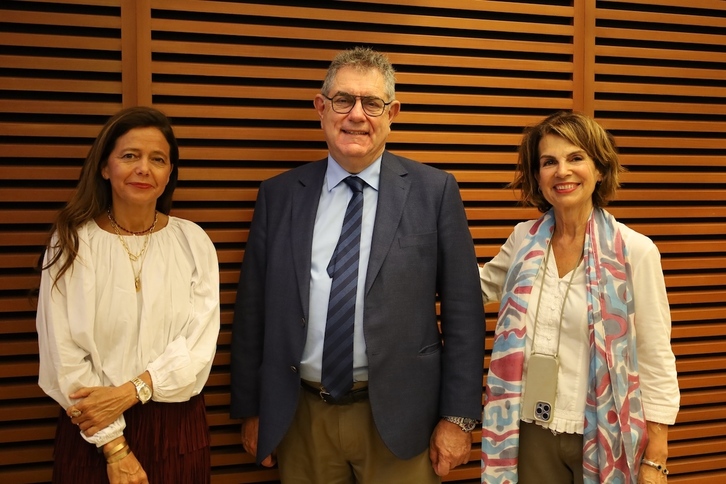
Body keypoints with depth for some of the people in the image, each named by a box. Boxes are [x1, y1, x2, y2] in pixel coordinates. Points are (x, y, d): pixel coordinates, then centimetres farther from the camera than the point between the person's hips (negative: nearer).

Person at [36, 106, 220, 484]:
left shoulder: (192, 241, -2)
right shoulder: (71, 243, -5)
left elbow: (199, 344, -7)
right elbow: (65, 356, -8)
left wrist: (129, 392, -19)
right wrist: (114, 446, -12)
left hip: (176, 425, 2)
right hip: (92, 429, -1)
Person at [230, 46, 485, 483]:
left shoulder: (434, 191, -4)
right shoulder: (279, 195, 3)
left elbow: (463, 313, -4)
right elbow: (253, 310, 5)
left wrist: (458, 416, -5)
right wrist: (251, 409, 6)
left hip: (397, 416, -2)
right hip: (300, 418, 2)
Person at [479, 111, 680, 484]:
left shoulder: (635, 252, -11)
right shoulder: (524, 240, -1)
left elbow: (656, 363, -8)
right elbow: (482, 285, 18)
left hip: (603, 438, -3)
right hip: (531, 433, 3)